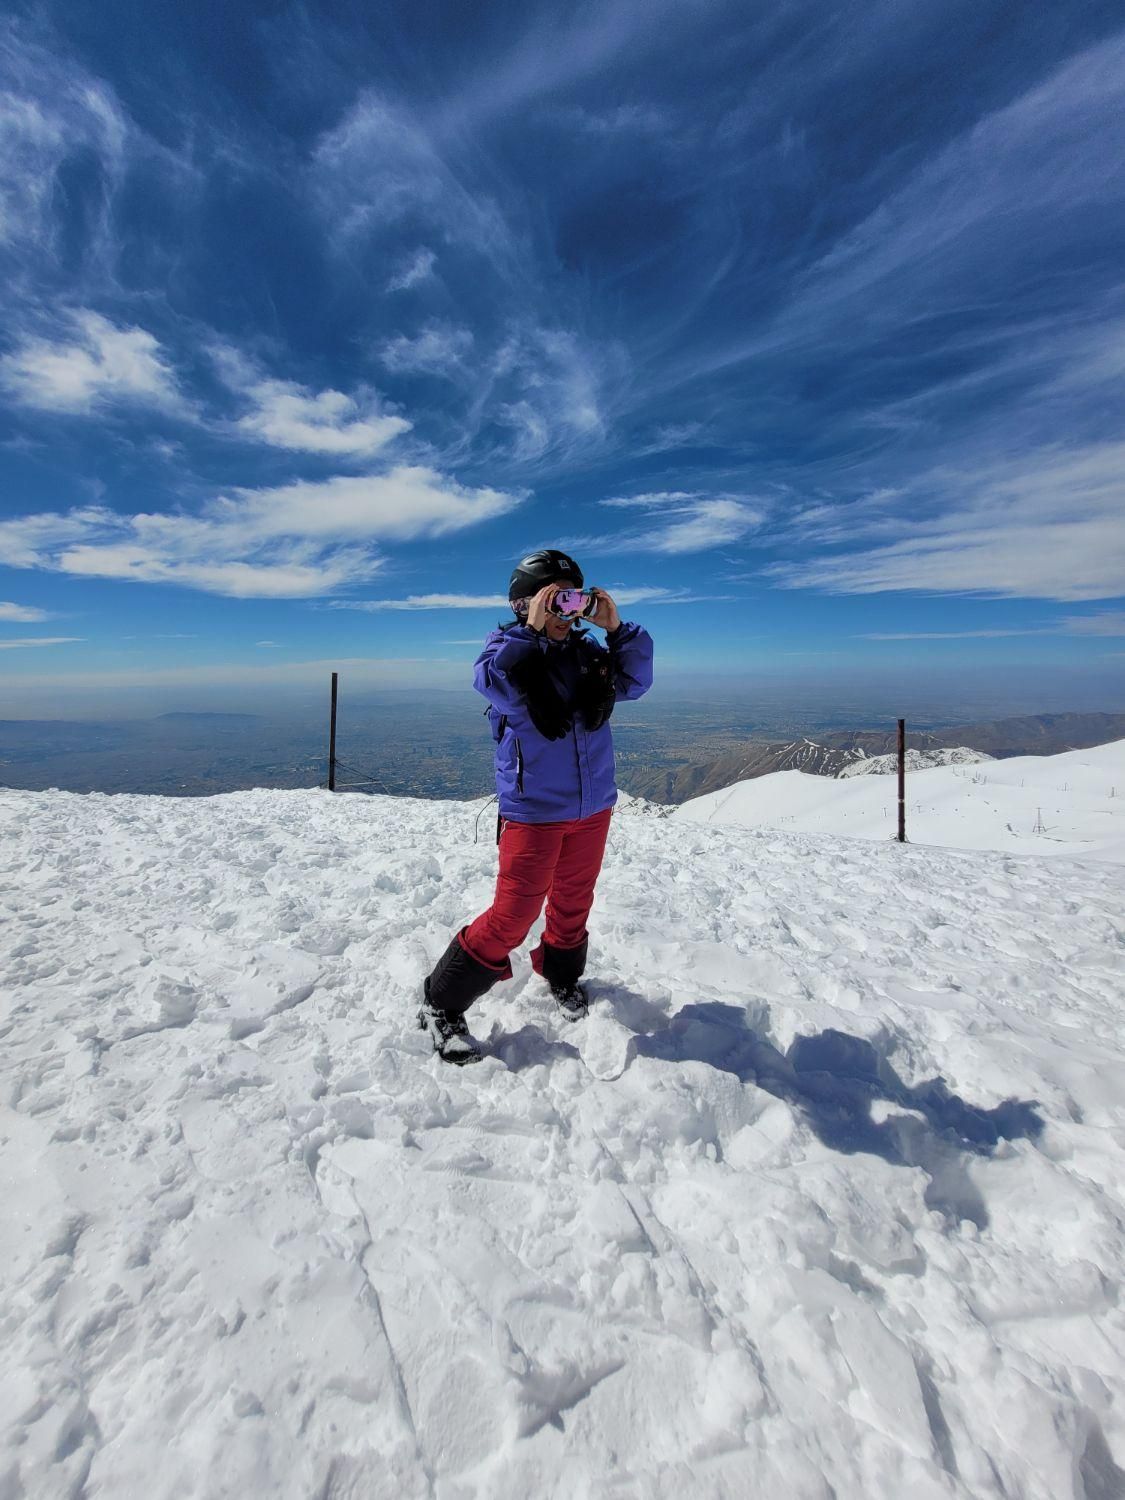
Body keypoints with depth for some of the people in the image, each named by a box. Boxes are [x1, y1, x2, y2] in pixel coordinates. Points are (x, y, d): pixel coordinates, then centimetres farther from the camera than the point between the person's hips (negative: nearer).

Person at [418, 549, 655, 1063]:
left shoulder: (588, 651, 5)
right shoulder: (509, 647, -7)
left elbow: (635, 682, 1)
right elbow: (494, 684, -27)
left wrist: (616, 628, -9)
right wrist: (531, 629, -26)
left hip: (593, 808, 5)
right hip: (533, 810, -5)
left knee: (573, 901, 20)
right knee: (513, 915, -3)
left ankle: (561, 973, 47)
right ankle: (441, 1005, 16)